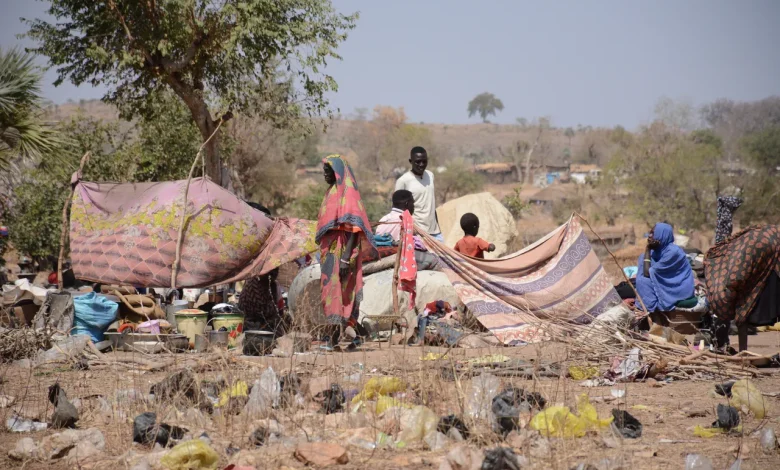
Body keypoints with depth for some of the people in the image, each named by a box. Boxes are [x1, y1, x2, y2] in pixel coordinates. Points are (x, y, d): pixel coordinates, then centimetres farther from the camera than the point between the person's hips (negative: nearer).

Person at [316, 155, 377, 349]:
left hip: (341, 253, -9)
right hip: (330, 253, 9)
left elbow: (352, 229, -19)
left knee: (340, 294, -11)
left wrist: (346, 258, -25)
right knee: (331, 294, 9)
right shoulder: (332, 192, 17)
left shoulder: (347, 193, -11)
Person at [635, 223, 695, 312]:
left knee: (644, 281, -19)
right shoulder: (658, 249, 3)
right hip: (670, 284, 9)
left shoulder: (672, 251, -25)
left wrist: (648, 249, -17)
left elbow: (647, 273, -23)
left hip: (680, 289, -9)